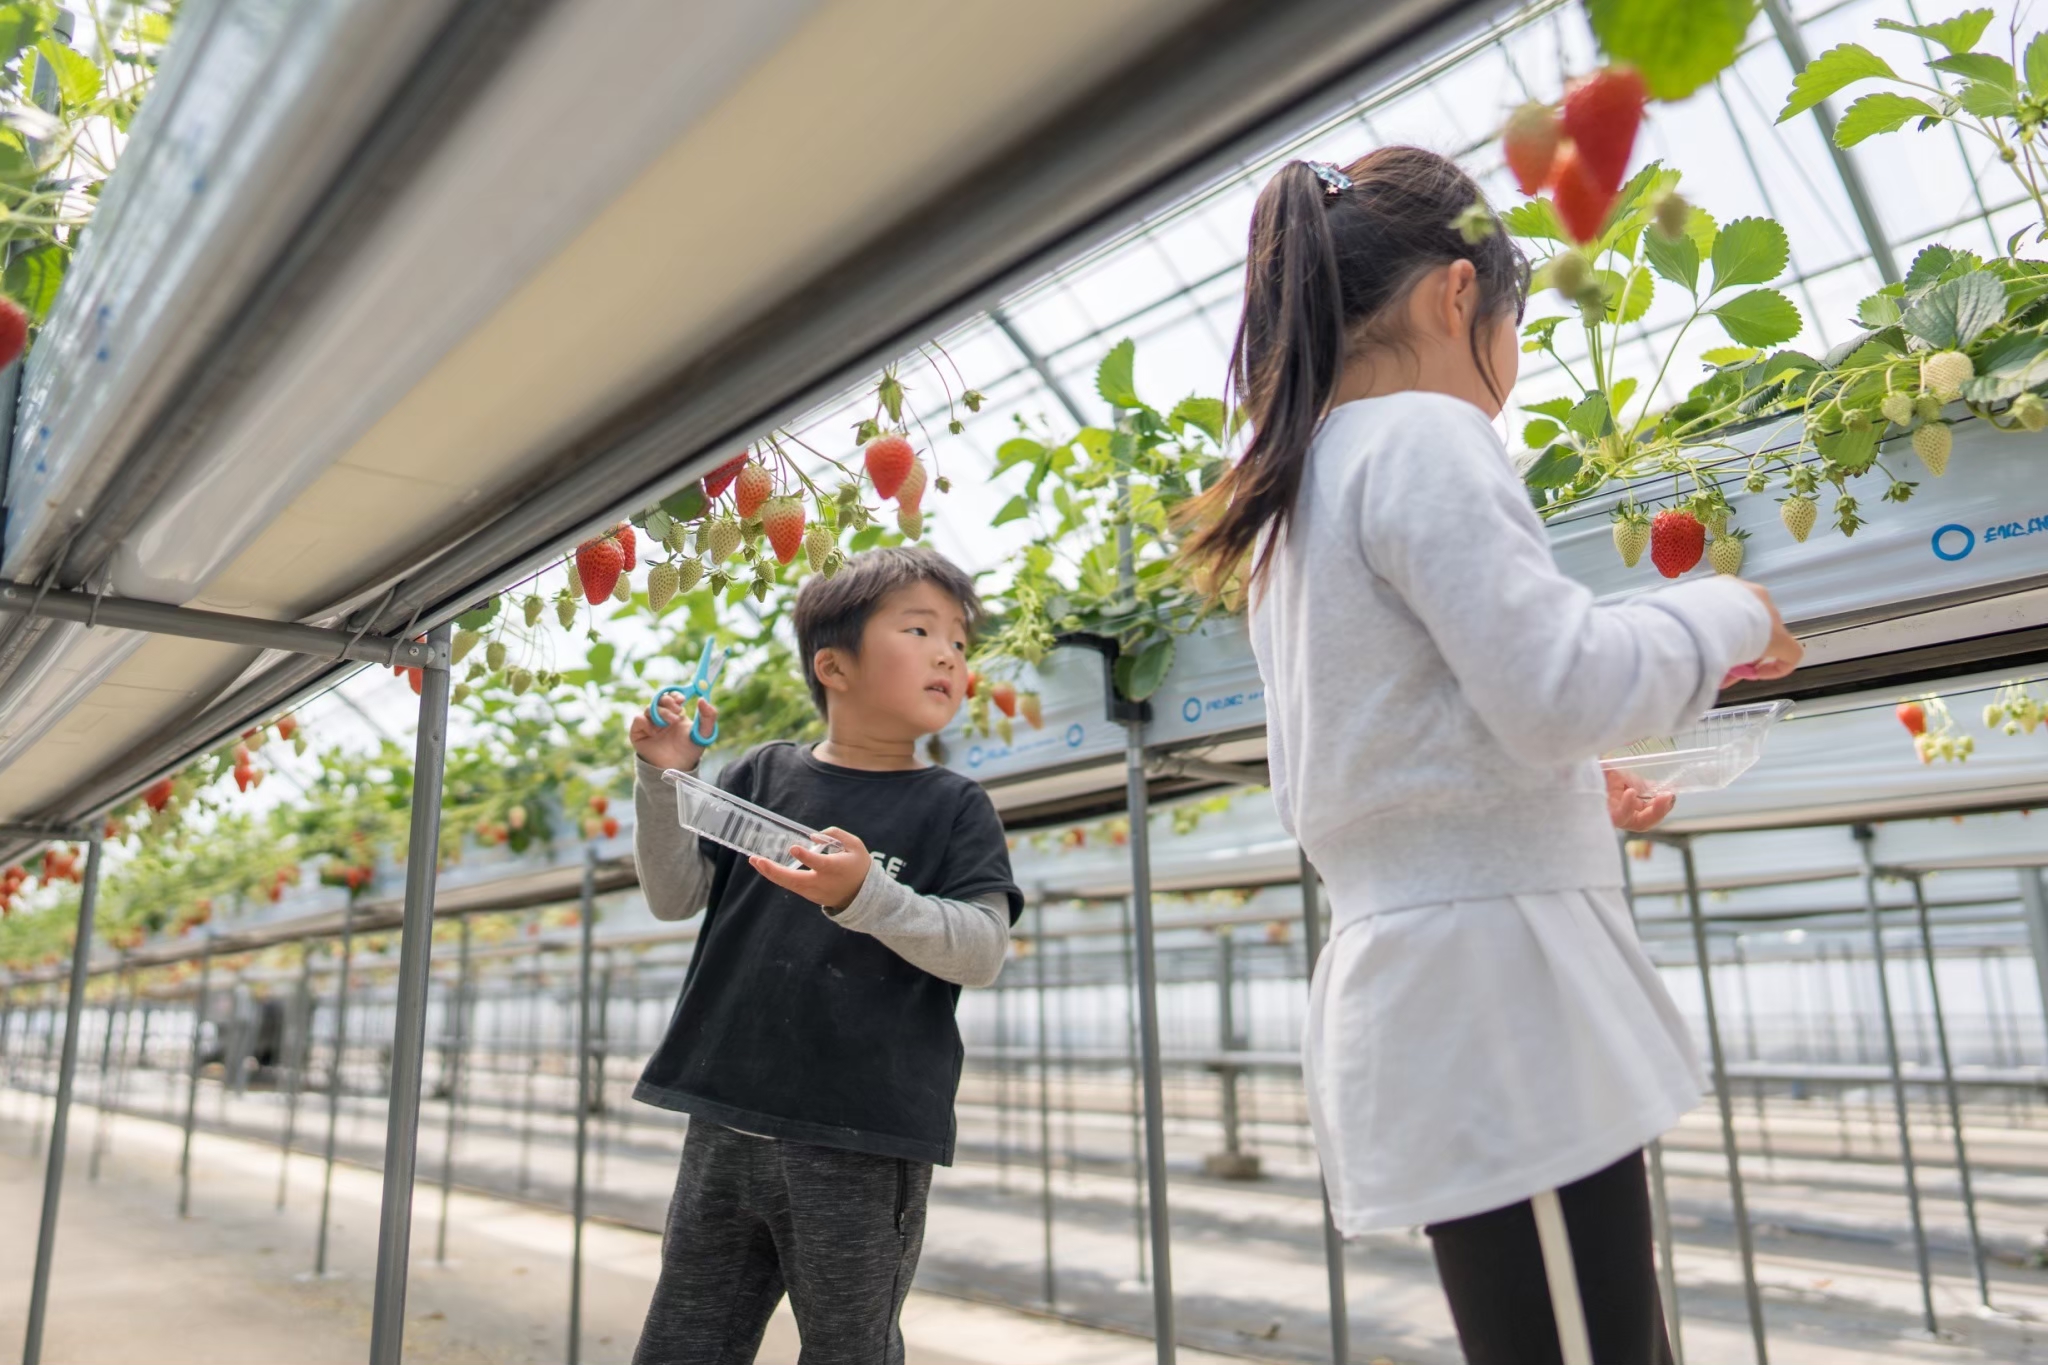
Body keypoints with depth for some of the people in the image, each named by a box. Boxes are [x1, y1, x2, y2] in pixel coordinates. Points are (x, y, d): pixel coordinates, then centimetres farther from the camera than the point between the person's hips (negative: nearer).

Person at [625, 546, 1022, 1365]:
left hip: (865, 1145, -2)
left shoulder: (953, 807, 0)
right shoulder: (765, 774, 7)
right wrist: (665, 778, -7)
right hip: (728, 1126, 3)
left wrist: (866, 895, -25)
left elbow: (982, 950, -10)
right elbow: (674, 898, 8)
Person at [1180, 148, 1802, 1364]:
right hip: (1498, 973, -9)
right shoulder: (1422, 436, -8)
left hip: (1410, 978, 9)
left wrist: (1565, 789, 27)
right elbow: (1556, 684, -17)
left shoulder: (1293, 499, 19)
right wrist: (1726, 616, 0)